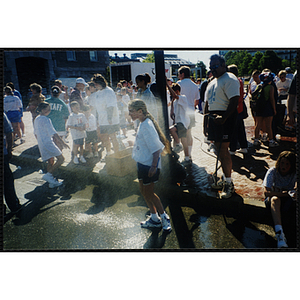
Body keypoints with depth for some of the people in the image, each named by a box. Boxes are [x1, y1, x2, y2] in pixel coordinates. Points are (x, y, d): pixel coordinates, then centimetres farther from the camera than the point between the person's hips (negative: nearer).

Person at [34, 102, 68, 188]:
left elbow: (35, 133, 19)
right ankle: (48, 175, -10)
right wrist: (63, 143, -14)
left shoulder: (36, 119, 12)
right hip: (48, 143, -9)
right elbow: (53, 133, -19)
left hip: (41, 144, 9)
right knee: (61, 159, -7)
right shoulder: (46, 120, -16)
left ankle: (52, 182, 18)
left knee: (50, 161, 15)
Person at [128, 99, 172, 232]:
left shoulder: (147, 126, -23)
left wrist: (154, 166, -24)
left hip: (149, 165, -10)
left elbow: (156, 148, -25)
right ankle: (154, 219, 31)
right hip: (143, 163, 10)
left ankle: (164, 218, 19)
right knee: (144, 191, 17)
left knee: (148, 193, 3)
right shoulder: (142, 124, 7)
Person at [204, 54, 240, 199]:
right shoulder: (212, 82, 21)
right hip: (213, 117, 9)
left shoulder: (229, 79, -9)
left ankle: (229, 183, 1)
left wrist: (224, 118, -26)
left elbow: (234, 101, -19)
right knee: (219, 150, 12)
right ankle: (225, 178, 24)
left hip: (225, 118, -9)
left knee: (223, 150, -9)